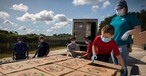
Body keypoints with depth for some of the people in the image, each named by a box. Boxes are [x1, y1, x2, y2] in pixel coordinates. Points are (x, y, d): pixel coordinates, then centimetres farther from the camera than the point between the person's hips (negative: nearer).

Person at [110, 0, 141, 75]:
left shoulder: (131, 16, -1)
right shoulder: (114, 18, 14)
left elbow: (138, 29, -7)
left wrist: (128, 32, -23)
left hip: (123, 44, -5)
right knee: (115, 64, 17)